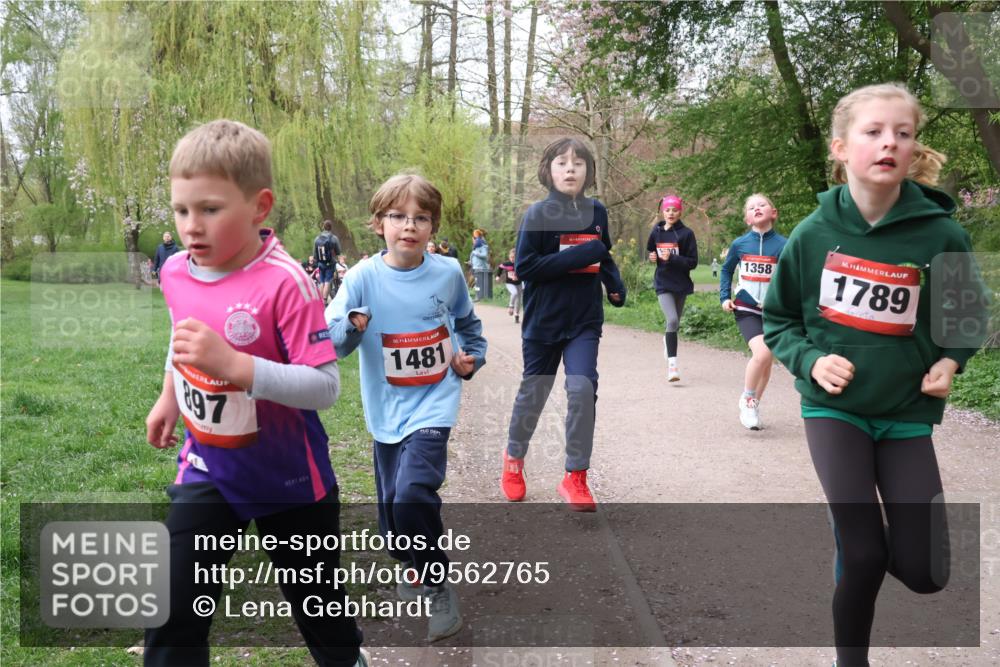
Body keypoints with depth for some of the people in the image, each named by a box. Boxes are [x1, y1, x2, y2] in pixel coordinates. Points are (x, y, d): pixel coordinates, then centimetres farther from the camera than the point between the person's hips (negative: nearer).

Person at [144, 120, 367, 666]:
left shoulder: (283, 282, -26)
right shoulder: (175, 273, -5)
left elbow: (325, 386, -31)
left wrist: (233, 365, -41)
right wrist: (168, 397, 25)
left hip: (288, 478, -4)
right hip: (207, 470, 4)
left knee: (314, 599, 18)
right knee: (172, 616, -1)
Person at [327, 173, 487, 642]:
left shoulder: (447, 273, -5)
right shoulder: (363, 277, -9)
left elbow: (467, 324, 16)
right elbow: (330, 343, -13)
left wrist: (472, 358, 2)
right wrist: (351, 327, -32)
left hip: (433, 403, -2)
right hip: (387, 408, 2)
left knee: (413, 493, -20)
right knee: (391, 501, 12)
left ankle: (439, 587, 1)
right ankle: (411, 565, 42)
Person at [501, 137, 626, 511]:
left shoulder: (597, 212, 4)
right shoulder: (538, 213, -10)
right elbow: (523, 266, -17)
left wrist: (615, 284, 1)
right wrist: (578, 256, -23)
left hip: (585, 320, 2)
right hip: (544, 320, -2)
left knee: (583, 388, -14)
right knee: (534, 392, 11)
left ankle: (576, 477, 0)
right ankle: (514, 456, 38)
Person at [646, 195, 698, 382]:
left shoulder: (686, 233, -5)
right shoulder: (656, 231, 3)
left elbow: (693, 262, -8)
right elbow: (649, 251, 20)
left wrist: (671, 258, -20)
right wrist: (652, 257, -3)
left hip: (681, 284, 0)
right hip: (663, 283, 0)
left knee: (674, 323, 14)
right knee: (672, 320, -19)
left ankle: (667, 340, 48)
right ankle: (672, 363, -18)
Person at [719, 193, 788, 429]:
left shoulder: (783, 245, -7)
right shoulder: (739, 244, -3)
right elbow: (726, 270, 14)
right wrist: (725, 297, 7)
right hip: (745, 308, -1)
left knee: (766, 361, 9)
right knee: (762, 352, -21)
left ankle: (753, 406, 29)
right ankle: (747, 399, 0)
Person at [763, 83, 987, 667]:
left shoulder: (941, 234, -11)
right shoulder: (814, 234, -10)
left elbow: (970, 315, 8)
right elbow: (779, 318, 3)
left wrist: (949, 361, -9)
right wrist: (810, 360, -14)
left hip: (907, 412, 1)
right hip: (834, 405, -1)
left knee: (924, 570, 0)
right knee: (862, 556, -7)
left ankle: (882, 537, 37)